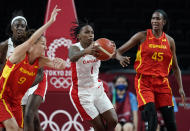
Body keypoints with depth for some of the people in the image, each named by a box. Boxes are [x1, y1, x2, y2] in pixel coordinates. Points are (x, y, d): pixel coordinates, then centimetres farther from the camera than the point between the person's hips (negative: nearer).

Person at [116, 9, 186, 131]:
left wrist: (181, 87, 5)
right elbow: (119, 51, -1)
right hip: (144, 82, -3)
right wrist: (120, 57, -25)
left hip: (162, 82, 3)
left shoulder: (169, 41, 8)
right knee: (152, 119, -20)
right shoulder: (142, 36, -1)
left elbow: (175, 67, 15)